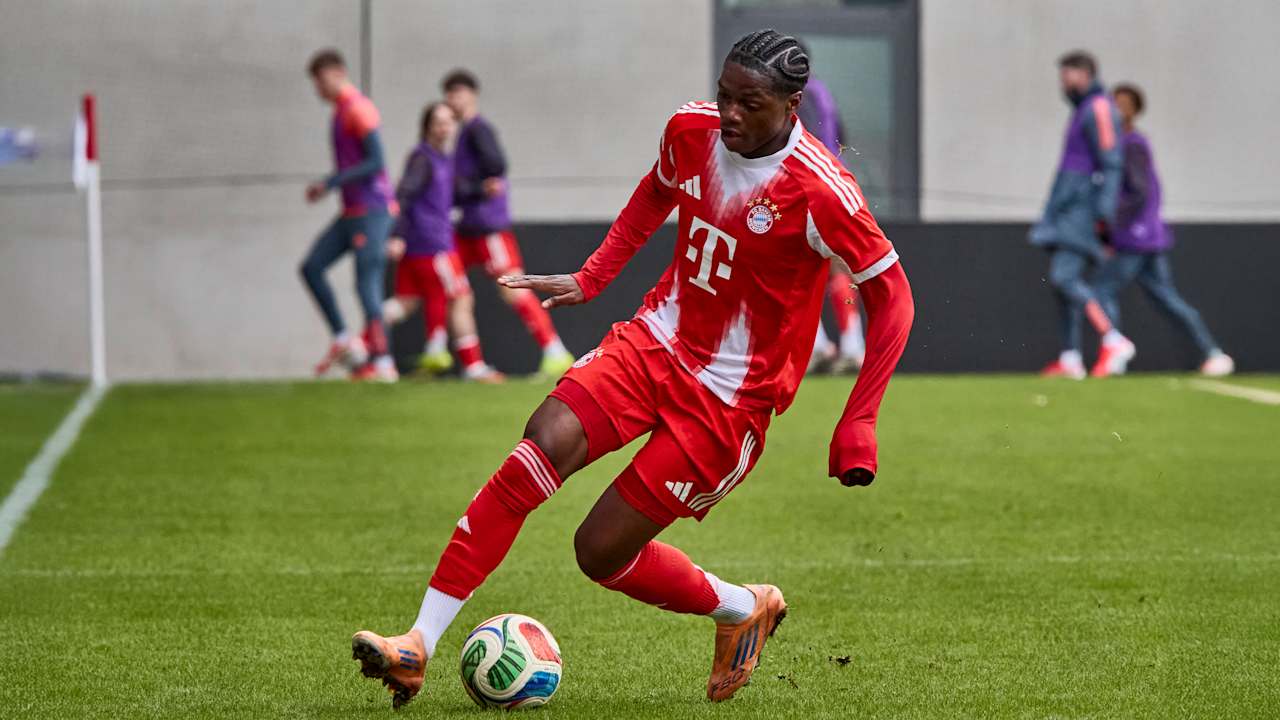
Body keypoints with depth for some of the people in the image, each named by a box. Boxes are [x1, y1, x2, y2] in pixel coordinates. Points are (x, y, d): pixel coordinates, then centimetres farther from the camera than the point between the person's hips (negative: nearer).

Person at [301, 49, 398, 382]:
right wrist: (326, 187, 16)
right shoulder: (341, 110, 16)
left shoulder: (358, 108, -13)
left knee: (367, 285, -10)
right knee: (311, 267, 5)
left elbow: (375, 162, -20)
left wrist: (332, 183, -20)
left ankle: (382, 362, -7)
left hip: (371, 211, -10)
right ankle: (343, 340, 6)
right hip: (353, 212, 10)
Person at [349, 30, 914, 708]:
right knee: (538, 452, -20)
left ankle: (743, 608, 22)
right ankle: (417, 646, -19)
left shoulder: (820, 192, -21)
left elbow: (892, 297, -13)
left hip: (730, 396, -5)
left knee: (601, 552, -7)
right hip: (655, 342, 5)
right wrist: (589, 278, 15)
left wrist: (856, 425, -16)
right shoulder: (690, 130, -3)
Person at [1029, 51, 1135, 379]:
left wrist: (1103, 212, -24)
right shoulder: (1082, 110, 20)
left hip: (1082, 209, -10)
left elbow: (1111, 163, -18)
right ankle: (1070, 359, 10)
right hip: (1067, 208, 10)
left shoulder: (1099, 109, -11)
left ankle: (1114, 341, -16)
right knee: (1063, 281, 8)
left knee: (1064, 277, -17)